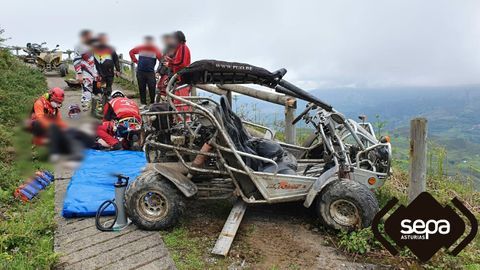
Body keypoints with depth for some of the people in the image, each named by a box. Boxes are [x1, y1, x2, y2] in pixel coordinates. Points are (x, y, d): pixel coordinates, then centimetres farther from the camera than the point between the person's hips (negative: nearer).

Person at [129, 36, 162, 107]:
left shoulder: (155, 49, -2)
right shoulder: (140, 48, 4)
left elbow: (161, 59, -10)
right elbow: (131, 52, 16)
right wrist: (135, 61, 9)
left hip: (150, 72, -2)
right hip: (140, 72, 2)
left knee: (152, 87, -5)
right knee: (142, 88, 6)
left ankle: (153, 102, 8)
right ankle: (143, 103, 15)